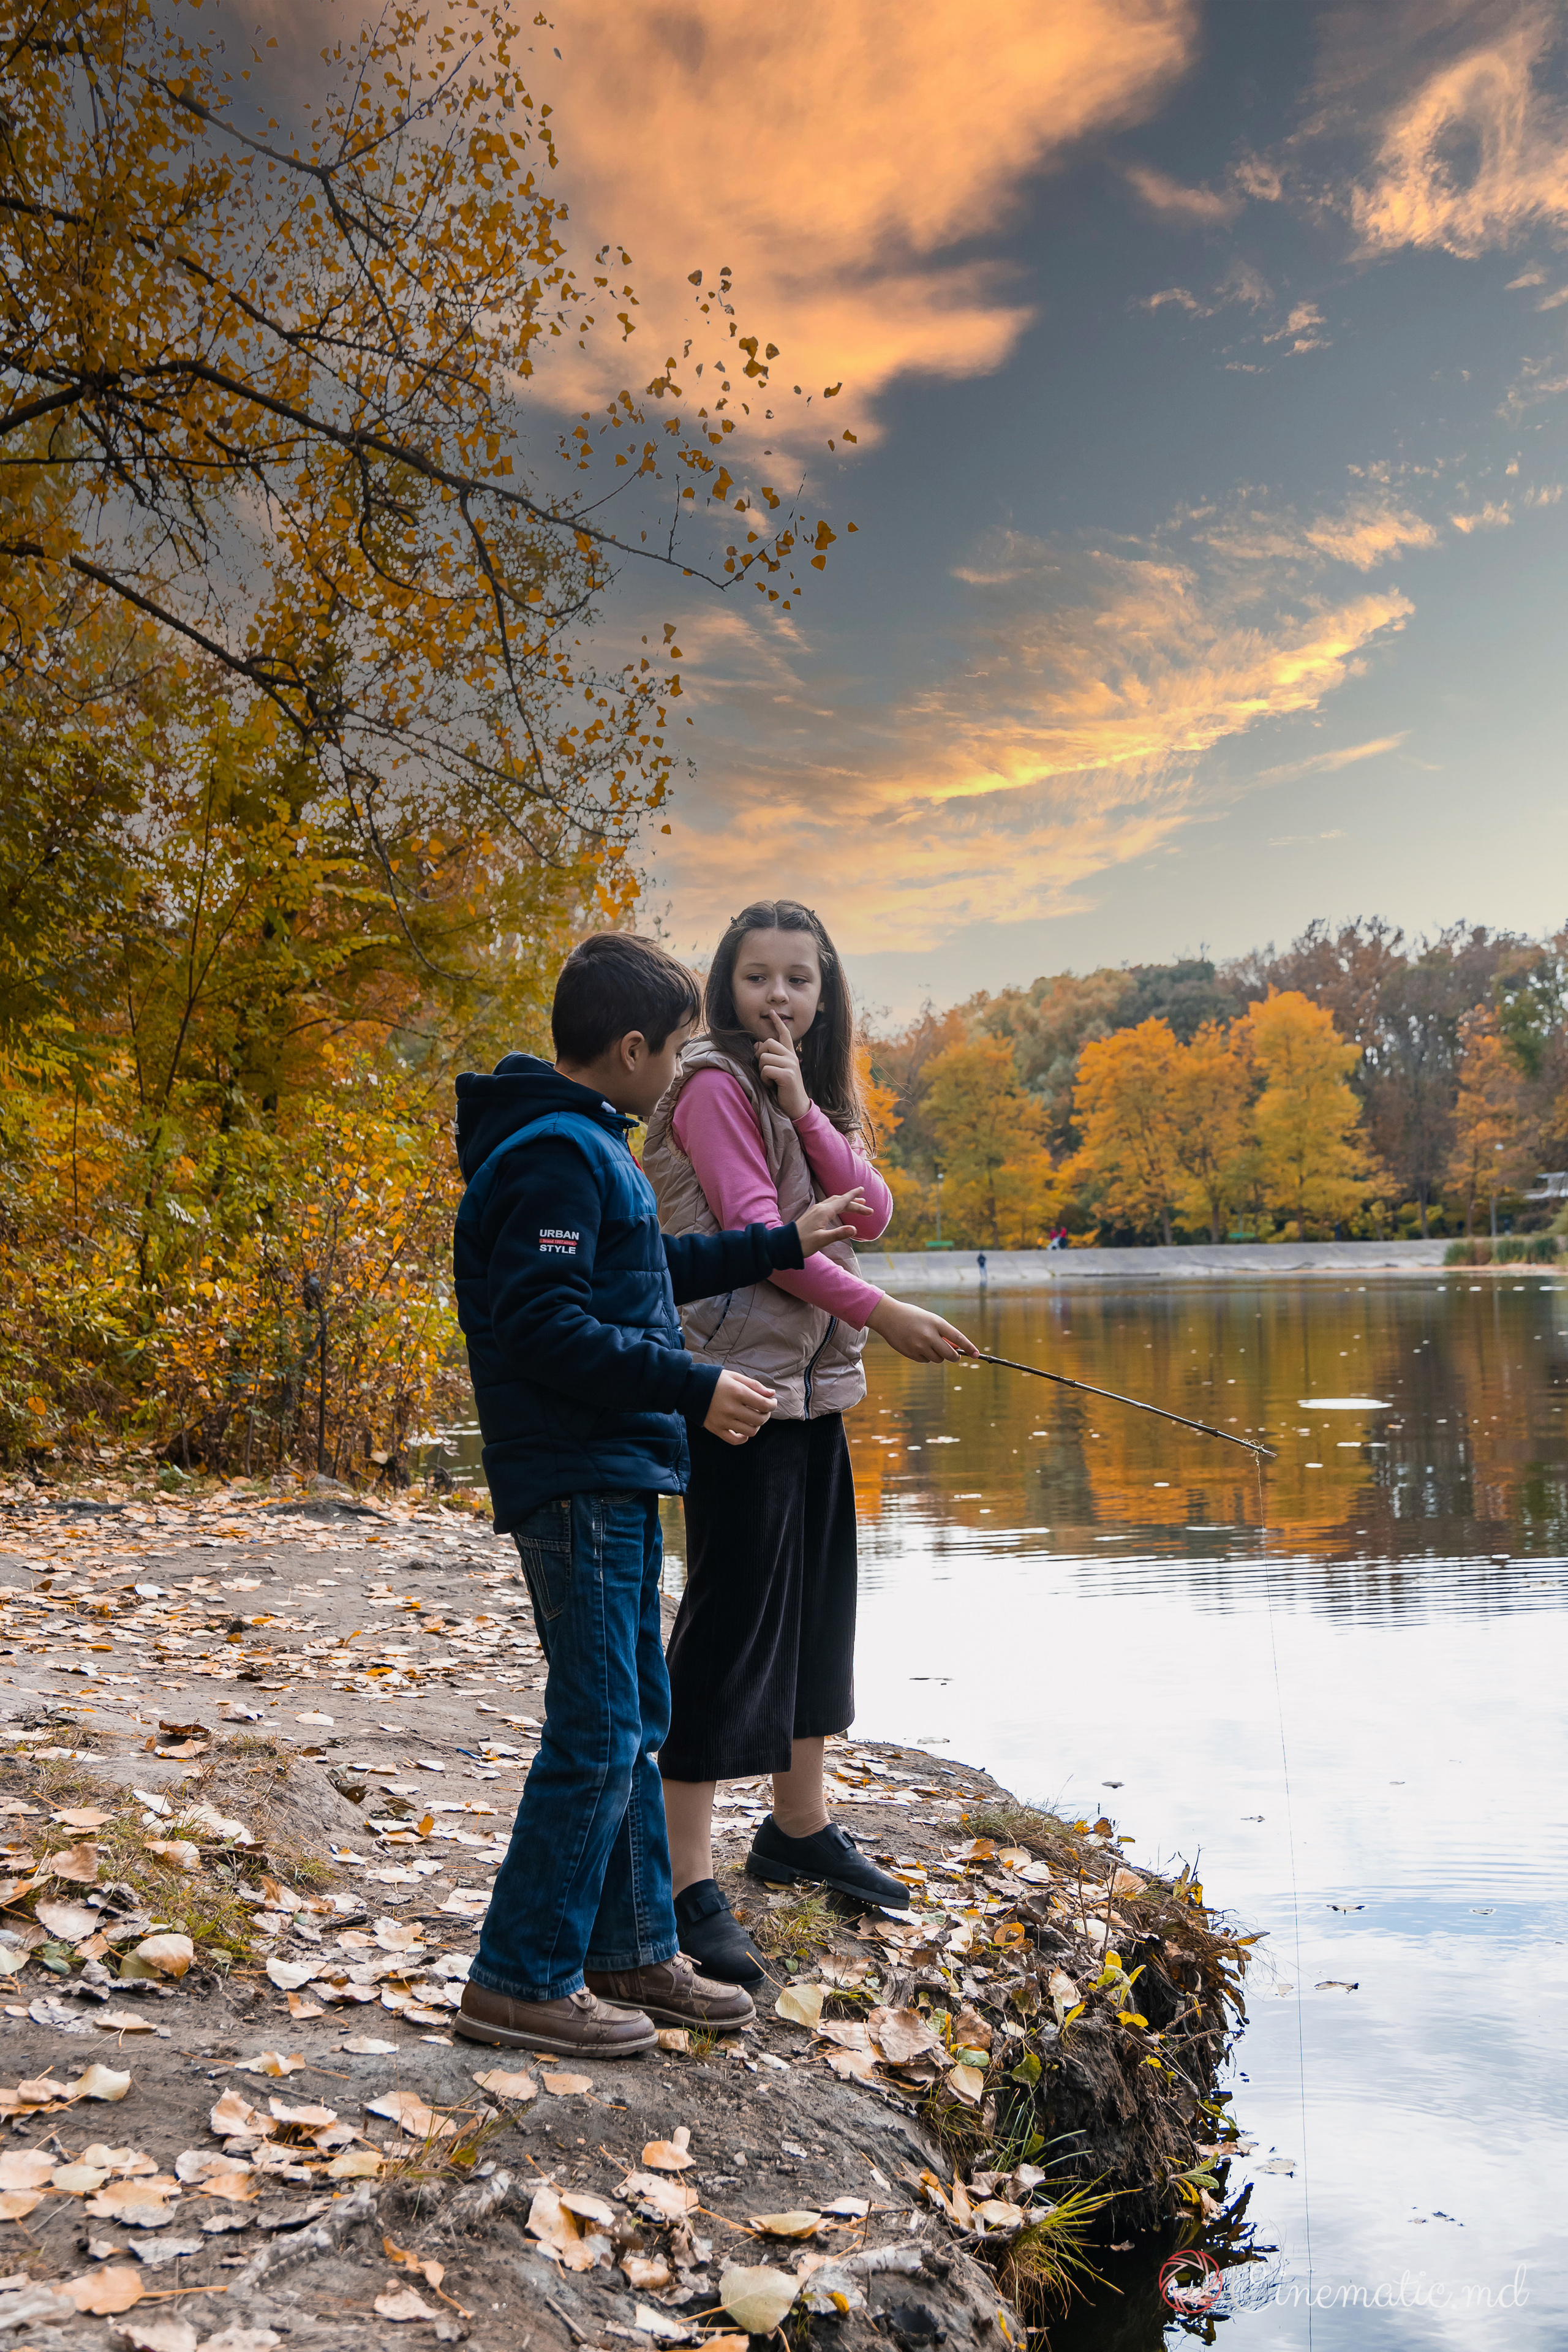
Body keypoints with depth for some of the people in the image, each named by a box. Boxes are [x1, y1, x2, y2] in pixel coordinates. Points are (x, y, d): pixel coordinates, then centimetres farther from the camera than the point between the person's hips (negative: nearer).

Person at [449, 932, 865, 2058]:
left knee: (633, 1721, 15)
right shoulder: (553, 1153, -16)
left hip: (615, 1479, 11)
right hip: (575, 1481, -11)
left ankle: (634, 1952, 25)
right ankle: (522, 1981, 5)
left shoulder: (585, 1144, 16)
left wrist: (781, 1243, 33)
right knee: (598, 1732, -6)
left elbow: (644, 1274, 28)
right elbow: (544, 1325, -24)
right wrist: (695, 1388, -21)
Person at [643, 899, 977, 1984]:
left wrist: (805, 1107, -11)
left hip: (815, 1384, 9)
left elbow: (869, 1212, 1)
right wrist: (878, 1311, -21)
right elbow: (755, 1231, -18)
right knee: (732, 1615, -9)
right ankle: (690, 1882, -4)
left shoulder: (818, 1097, 15)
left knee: (818, 1604, 16)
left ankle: (801, 1828, 31)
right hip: (740, 1381, -9)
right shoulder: (715, 1084, -9)